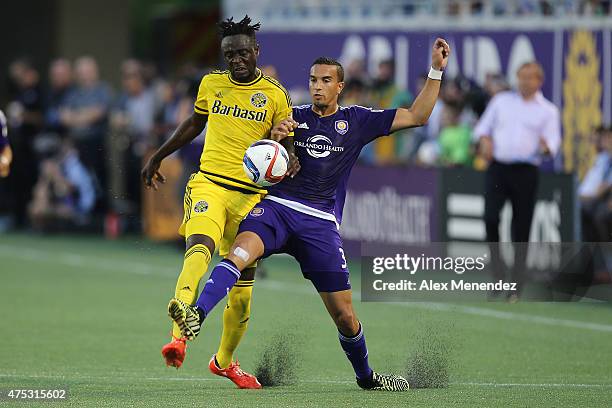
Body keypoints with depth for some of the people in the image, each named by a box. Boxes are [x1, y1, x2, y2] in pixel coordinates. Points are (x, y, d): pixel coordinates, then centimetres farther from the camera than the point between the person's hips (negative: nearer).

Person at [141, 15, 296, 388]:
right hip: (209, 184, -1)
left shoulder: (276, 96, 4)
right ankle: (179, 337, -49)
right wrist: (158, 157, 32)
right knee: (200, 246, -31)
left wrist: (289, 162, -16)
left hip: (251, 195, 1)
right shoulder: (211, 84, 9)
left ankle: (225, 361, 29)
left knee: (243, 282, 7)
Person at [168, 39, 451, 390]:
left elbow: (417, 116, 12)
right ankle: (196, 315, -53)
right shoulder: (294, 117, 15)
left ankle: (366, 376, 26)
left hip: (321, 223, 0)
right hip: (278, 206, 0)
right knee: (242, 249, -35)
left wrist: (436, 71, 6)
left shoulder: (356, 120, 13)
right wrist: (275, 137, -5)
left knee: (345, 314, 0)